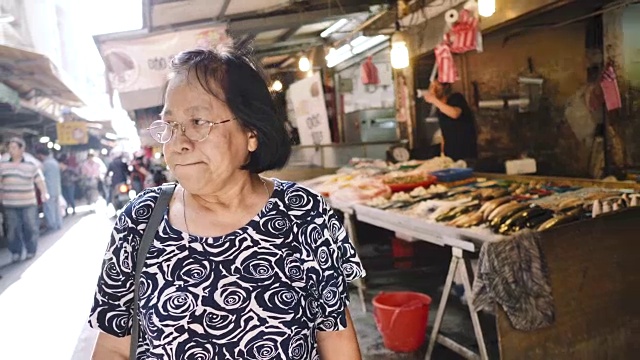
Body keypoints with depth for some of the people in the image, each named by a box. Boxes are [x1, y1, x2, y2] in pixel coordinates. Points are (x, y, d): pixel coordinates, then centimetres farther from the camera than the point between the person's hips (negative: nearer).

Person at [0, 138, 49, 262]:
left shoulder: (31, 166, -1)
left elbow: (40, 181, -3)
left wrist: (44, 193, -16)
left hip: (29, 204, -1)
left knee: (31, 228, 4)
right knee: (13, 229, 4)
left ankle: (31, 251, 20)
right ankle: (15, 253, 17)